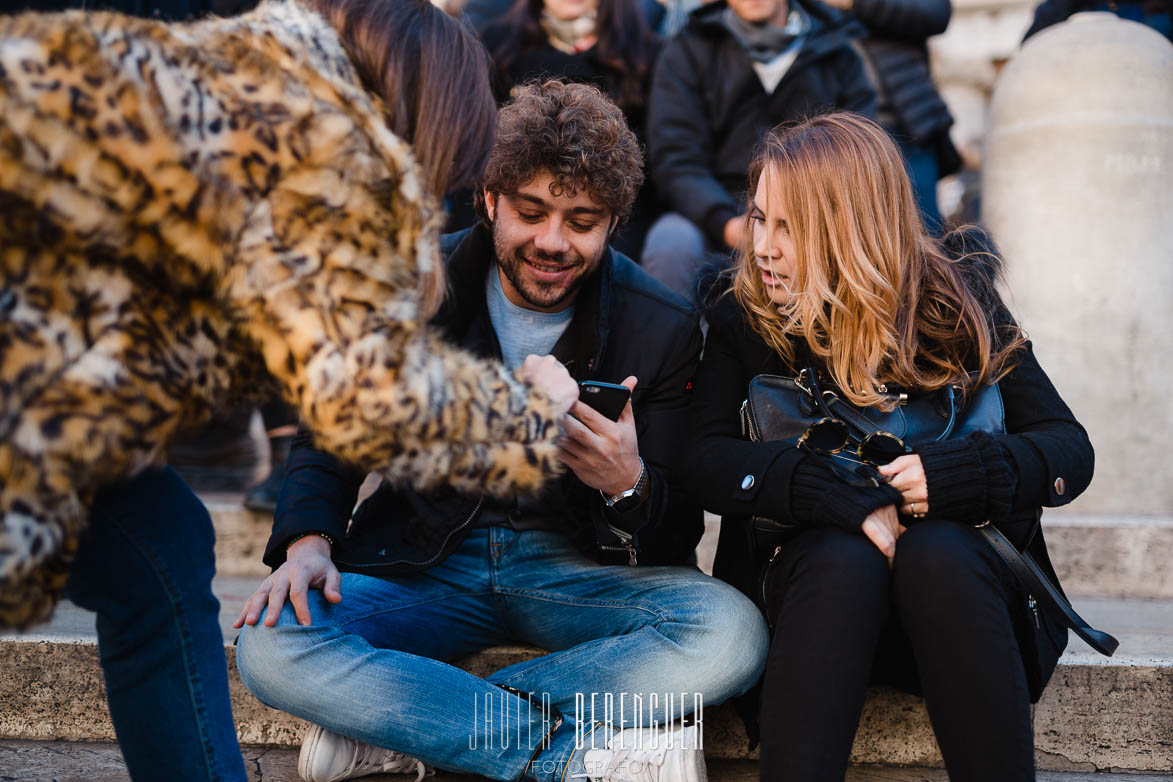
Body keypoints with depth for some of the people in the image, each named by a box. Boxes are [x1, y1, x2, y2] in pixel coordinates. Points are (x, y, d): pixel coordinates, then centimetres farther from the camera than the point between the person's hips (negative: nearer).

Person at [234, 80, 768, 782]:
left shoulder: (663, 328, -6)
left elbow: (674, 539, -4)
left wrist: (629, 488, -29)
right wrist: (308, 539, -14)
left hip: (578, 569, 0)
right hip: (422, 561, 1)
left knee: (732, 633, -30)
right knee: (270, 646, -28)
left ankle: (394, 725, -24)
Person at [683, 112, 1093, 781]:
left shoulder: (955, 303, -1)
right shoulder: (743, 319, 2)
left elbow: (1071, 450, -3)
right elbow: (705, 462, -11)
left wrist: (948, 474, -23)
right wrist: (844, 495, -27)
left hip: (956, 575, 0)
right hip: (813, 576, 0)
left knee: (936, 554, -34)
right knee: (845, 562, -34)